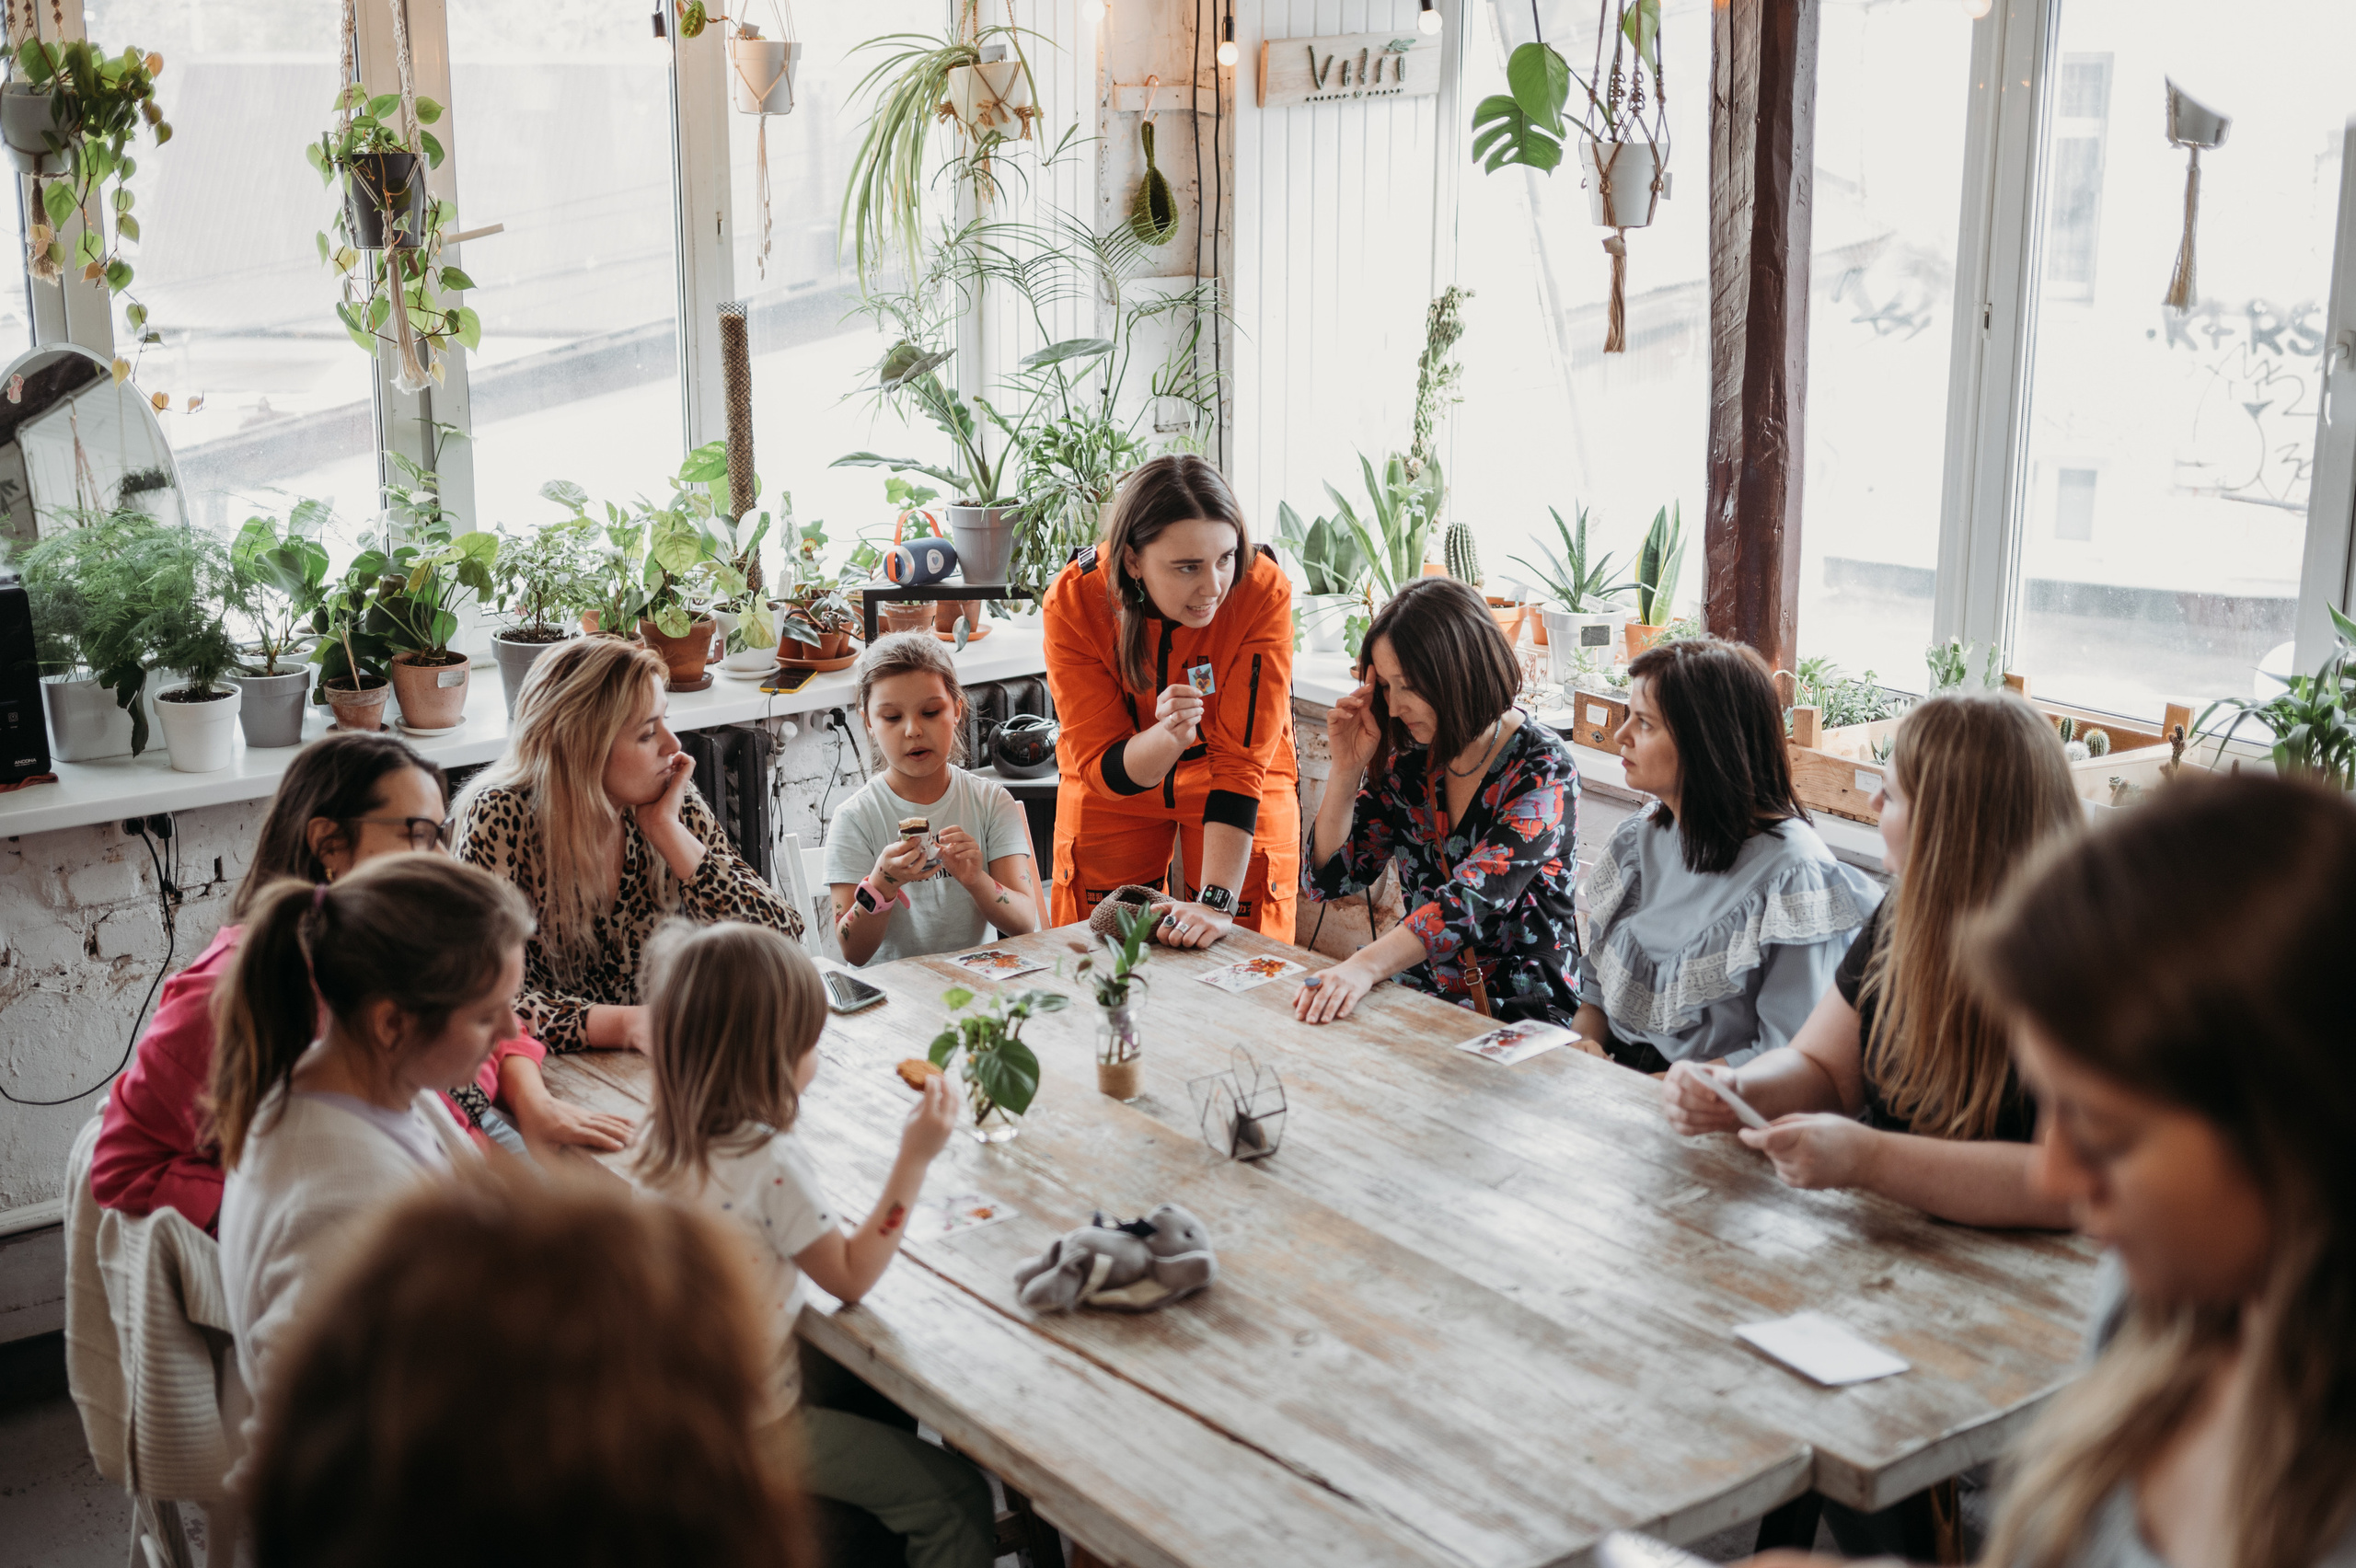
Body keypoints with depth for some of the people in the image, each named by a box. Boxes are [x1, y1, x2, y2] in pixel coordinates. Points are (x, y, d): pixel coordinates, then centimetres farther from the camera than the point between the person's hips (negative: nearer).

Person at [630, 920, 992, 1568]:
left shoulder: (660, 1137, -5)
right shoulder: (770, 1161, -28)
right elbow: (852, 1277, -17)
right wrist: (913, 1159, -18)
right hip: (750, 1429, -9)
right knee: (959, 1498, -3)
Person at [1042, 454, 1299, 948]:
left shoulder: (1264, 592, -31)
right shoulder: (1073, 602, -27)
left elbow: (1241, 761, -31)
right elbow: (1099, 767, -25)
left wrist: (1218, 902, -38)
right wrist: (1167, 736, -47)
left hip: (1246, 794, -1)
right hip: (1113, 791, 1)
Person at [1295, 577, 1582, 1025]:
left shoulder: (1544, 770, -13)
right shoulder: (1407, 760, 4)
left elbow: (1473, 900, -28)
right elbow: (1327, 880, 7)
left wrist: (1365, 966, -43)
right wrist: (1347, 768, -6)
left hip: (1522, 1016, -6)